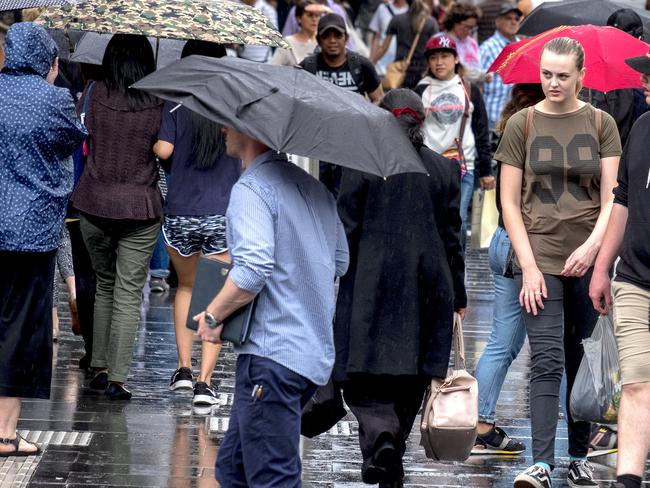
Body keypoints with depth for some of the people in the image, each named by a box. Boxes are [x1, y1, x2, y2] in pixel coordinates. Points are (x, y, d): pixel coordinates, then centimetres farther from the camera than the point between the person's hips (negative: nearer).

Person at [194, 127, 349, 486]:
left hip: (271, 353, -10)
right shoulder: (314, 187, 16)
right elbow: (340, 261, 21)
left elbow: (253, 270, -23)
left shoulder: (252, 188, -13)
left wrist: (212, 317, -10)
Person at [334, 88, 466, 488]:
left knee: (365, 372, -2)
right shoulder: (444, 170, 5)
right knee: (411, 377, 12)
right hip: (426, 288, 3)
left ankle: (380, 436, -27)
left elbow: (346, 230, -5)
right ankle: (393, 453, 15)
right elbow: (452, 239, 8)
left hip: (372, 285, -3)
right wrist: (458, 295, 15)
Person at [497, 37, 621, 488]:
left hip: (589, 260, 2)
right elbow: (510, 202, 1)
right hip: (541, 256, -2)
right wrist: (528, 266, -8)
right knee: (547, 361, -12)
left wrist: (592, 246, -16)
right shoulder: (521, 125, 2)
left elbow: (611, 198, 1)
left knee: (584, 363, 7)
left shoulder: (601, 125, 5)